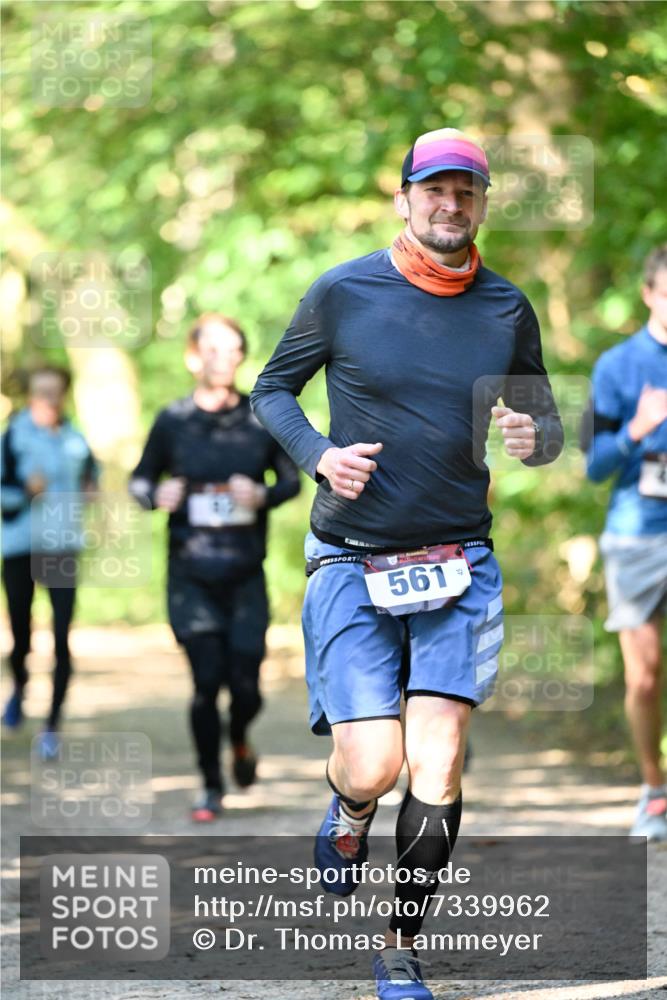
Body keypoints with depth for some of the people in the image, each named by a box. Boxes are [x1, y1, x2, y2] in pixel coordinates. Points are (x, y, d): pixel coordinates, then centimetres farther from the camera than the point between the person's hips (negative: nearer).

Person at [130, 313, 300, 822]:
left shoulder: (263, 418, 0)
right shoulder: (173, 421, -1)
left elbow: (291, 478, 10)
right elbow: (141, 479, 9)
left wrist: (264, 495, -11)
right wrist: (158, 495, -13)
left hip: (246, 574, 1)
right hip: (191, 574, -1)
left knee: (245, 685, -3)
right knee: (207, 681, -4)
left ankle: (240, 740, 33)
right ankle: (212, 788, 14)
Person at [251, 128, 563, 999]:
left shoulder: (507, 309, 4)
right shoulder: (342, 294, -3)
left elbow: (548, 423, 15)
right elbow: (272, 389, 8)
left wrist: (534, 438, -10)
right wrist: (319, 455, -11)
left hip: (460, 565, 2)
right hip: (353, 564, -2)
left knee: (437, 771, -8)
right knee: (372, 767, -11)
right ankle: (348, 814, 29)